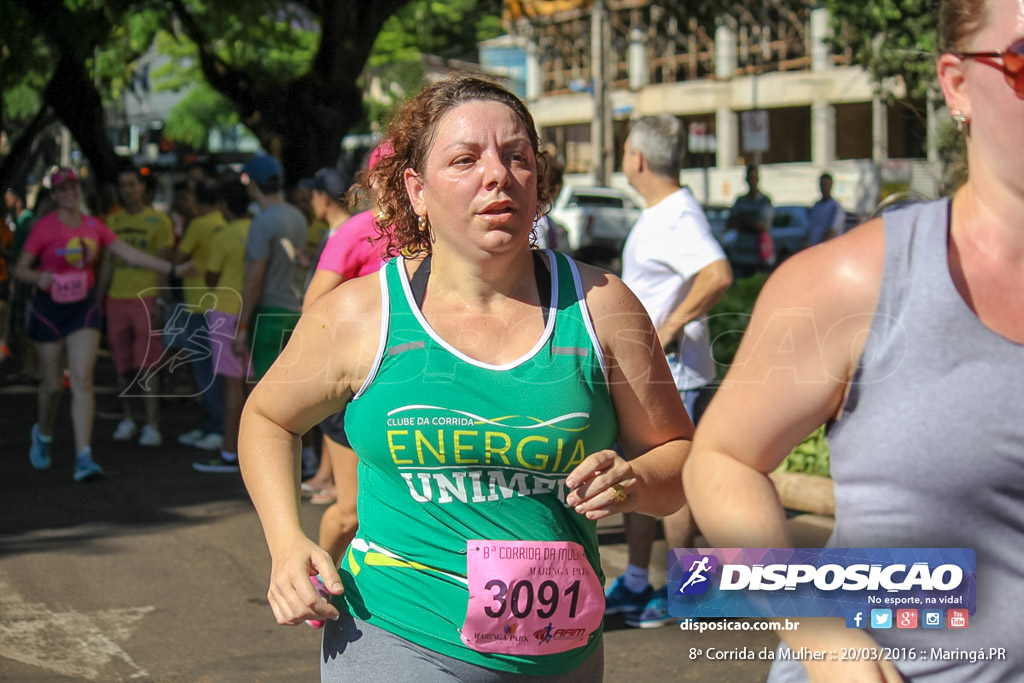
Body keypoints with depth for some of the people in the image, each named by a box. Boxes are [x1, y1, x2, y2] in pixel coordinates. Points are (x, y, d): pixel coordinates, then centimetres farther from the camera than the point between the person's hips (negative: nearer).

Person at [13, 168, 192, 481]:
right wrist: (38, 277, -28)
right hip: (50, 308, -2)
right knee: (52, 384, 6)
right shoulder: (44, 228, -9)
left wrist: (172, 268, -3)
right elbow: (20, 269, -6)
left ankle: (83, 458, -15)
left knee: (82, 380, -11)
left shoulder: (93, 226, 2)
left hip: (83, 308, 2)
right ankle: (43, 434, 39)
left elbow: (130, 254, 2)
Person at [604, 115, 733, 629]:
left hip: (671, 375, -11)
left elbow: (718, 276, -36)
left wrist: (669, 330, -30)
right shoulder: (656, 215, 13)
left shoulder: (678, 217, -20)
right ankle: (634, 586, 25)